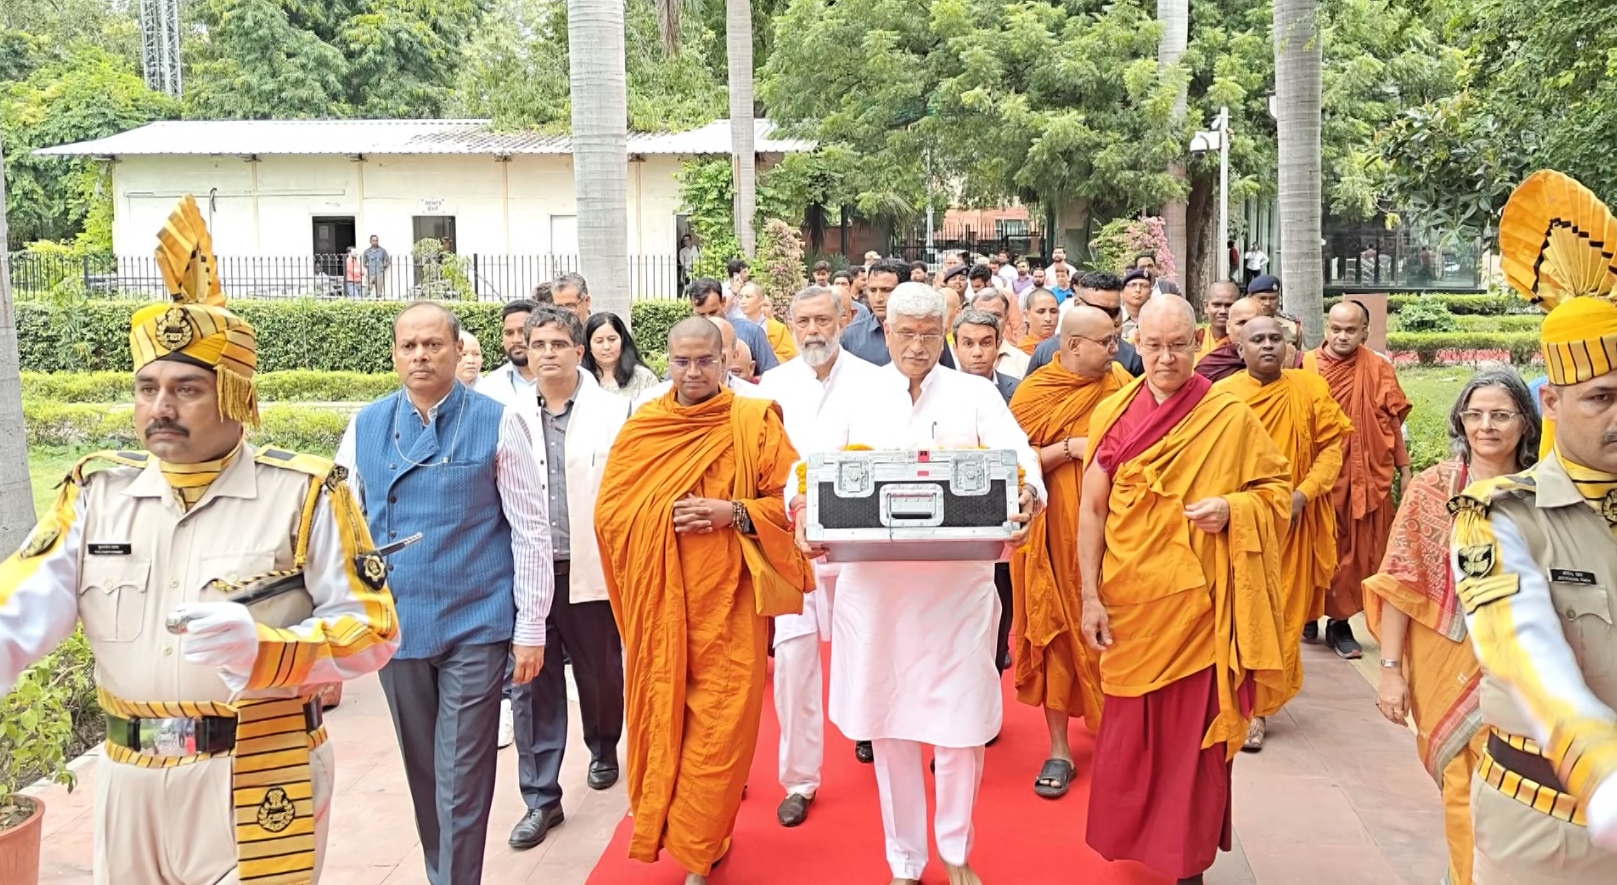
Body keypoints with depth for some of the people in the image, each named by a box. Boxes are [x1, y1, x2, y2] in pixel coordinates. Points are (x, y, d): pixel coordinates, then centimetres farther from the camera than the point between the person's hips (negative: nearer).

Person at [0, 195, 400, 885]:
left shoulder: (303, 492, -8)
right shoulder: (97, 491, 4)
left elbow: (372, 627, -9)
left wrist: (262, 648, -25)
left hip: (257, 783, -4)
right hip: (129, 783, 4)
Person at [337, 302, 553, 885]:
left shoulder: (499, 423, -6)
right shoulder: (365, 427, 3)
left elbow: (531, 530, -5)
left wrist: (531, 626, -6)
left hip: (475, 627, -3)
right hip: (393, 627, 4)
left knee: (461, 784, 1)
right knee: (422, 775, 17)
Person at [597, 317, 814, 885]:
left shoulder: (755, 423, 0)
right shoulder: (641, 429, 8)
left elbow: (791, 501, 0)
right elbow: (609, 510, 8)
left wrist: (732, 512, -14)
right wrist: (663, 518, -8)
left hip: (727, 599, -2)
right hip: (659, 599, 2)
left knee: (720, 722, -1)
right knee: (663, 713, 9)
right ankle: (663, 831, 31)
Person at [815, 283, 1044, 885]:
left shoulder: (975, 394, 5)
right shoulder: (856, 396, 7)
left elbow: (1018, 455, -8)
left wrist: (1027, 496, -31)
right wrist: (803, 509, -23)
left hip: (959, 581, -1)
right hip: (876, 582, 1)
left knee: (961, 719, 3)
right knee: (888, 721, 9)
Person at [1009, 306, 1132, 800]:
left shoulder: (1120, 386, 4)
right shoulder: (1034, 392, -3)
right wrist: (1071, 449, -16)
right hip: (1057, 531, -2)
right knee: (1057, 633, 2)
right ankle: (1059, 750, 12)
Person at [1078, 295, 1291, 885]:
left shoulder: (1231, 419, -5)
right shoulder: (1111, 414, 1)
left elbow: (1278, 488, 3)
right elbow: (1092, 511, 3)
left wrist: (1231, 510, -18)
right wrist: (1091, 596, -3)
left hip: (1197, 606, -2)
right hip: (1129, 604, 2)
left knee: (1193, 738, 6)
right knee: (1128, 738, 12)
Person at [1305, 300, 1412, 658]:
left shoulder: (1379, 369, 2)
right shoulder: (1307, 366, -2)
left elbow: (1393, 421, 7)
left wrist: (1404, 469, 6)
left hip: (1367, 478, 1)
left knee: (1358, 551, 5)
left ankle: (1340, 622, 15)